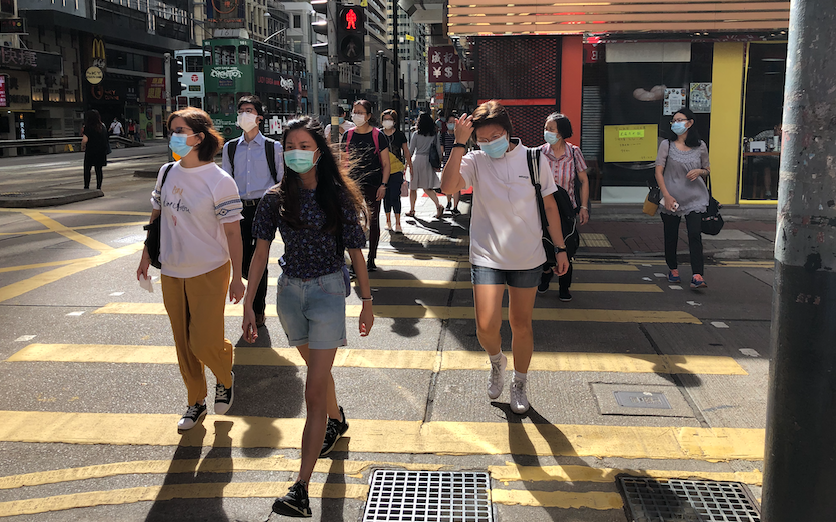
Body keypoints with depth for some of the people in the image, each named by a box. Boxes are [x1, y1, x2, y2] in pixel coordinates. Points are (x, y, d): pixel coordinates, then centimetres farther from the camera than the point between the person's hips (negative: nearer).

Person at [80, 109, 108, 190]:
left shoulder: (88, 127, -13)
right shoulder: (102, 126, 3)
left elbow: (85, 140, -24)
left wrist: (83, 146, -2)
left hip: (90, 151, -4)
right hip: (101, 151, 4)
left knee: (87, 169, 7)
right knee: (99, 169, 10)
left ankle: (86, 187, 6)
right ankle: (98, 187, 10)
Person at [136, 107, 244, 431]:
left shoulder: (219, 181, -14)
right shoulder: (167, 173, 2)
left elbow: (232, 232, -12)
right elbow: (156, 216, 15)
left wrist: (237, 278, -12)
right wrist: (146, 257, 14)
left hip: (208, 273, -5)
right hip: (171, 273, 6)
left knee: (204, 343, -7)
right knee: (183, 344, 12)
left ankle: (225, 378, 26)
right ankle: (196, 401, 29)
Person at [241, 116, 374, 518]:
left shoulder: (338, 196, -6)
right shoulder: (276, 198, 0)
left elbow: (355, 252, -1)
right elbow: (261, 252, 1)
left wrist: (367, 301, 2)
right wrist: (248, 303, -4)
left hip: (327, 290, -4)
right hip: (289, 292, 4)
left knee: (314, 391, -9)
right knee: (317, 368, 25)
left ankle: (301, 489, -8)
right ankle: (337, 421, 55)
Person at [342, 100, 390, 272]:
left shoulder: (378, 135, -4)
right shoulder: (348, 135, 5)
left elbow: (385, 163, -2)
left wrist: (383, 185, -11)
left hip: (373, 185, -3)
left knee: (373, 222, 5)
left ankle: (371, 259, 15)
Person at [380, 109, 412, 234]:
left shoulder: (400, 134, 1)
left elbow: (406, 151, 9)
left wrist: (410, 165, 8)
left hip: (396, 170, -3)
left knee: (395, 196, -9)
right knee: (386, 197, 10)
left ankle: (398, 224, -4)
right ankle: (388, 222, 24)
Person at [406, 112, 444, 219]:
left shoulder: (416, 134, -5)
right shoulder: (434, 135, 3)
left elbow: (411, 150, -3)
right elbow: (438, 149, 5)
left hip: (417, 159, -3)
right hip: (428, 161, 3)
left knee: (413, 187, 8)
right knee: (427, 187, 7)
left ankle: (412, 210, 14)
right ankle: (438, 206, -11)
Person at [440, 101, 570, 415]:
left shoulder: (535, 160, -1)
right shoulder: (474, 161, -4)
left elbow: (549, 206, 7)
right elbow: (448, 187, -23)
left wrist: (560, 248, 8)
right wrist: (459, 143, -24)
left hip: (528, 258, 1)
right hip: (487, 256, -1)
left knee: (521, 325, 11)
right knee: (486, 327, -11)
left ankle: (519, 385, 34)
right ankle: (496, 361, 25)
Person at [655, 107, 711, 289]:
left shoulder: (700, 146, 5)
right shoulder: (667, 145, 0)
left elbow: (708, 170, 17)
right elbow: (658, 172, -2)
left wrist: (700, 171, -8)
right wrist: (667, 196, -12)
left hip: (694, 198, 0)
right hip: (671, 198, 0)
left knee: (695, 235, -12)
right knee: (671, 236, 9)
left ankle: (697, 276, -18)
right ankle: (672, 269, 29)